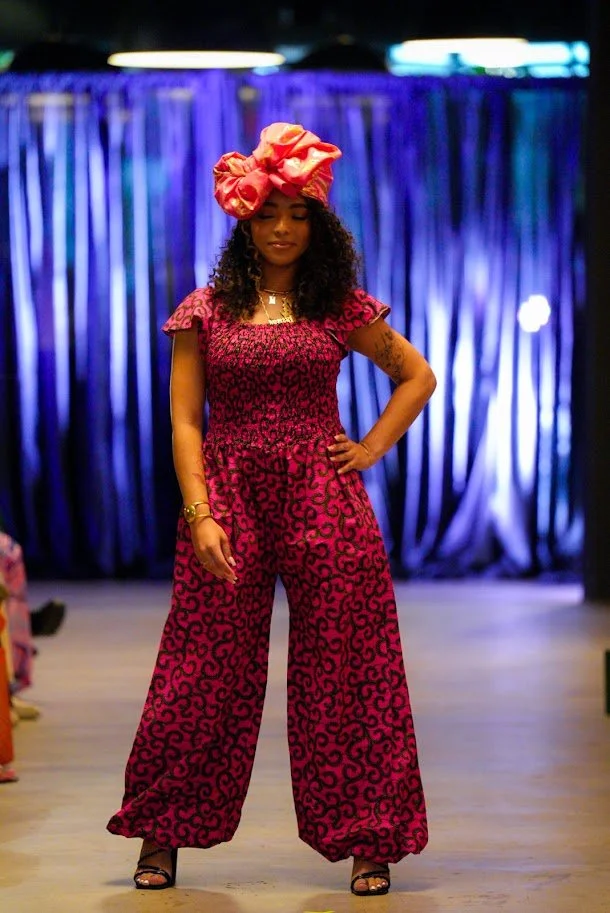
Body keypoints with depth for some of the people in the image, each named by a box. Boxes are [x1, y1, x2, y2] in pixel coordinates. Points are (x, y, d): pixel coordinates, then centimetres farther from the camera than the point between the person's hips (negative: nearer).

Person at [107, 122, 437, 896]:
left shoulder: (342, 307, 6)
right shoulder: (206, 310, 4)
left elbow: (417, 375, 17)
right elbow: (185, 420, 1)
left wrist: (373, 446, 4)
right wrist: (200, 514, -9)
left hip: (324, 498, 1)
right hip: (229, 497, 0)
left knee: (343, 668, 1)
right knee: (206, 669, 2)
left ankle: (367, 841, 9)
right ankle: (162, 838, 14)